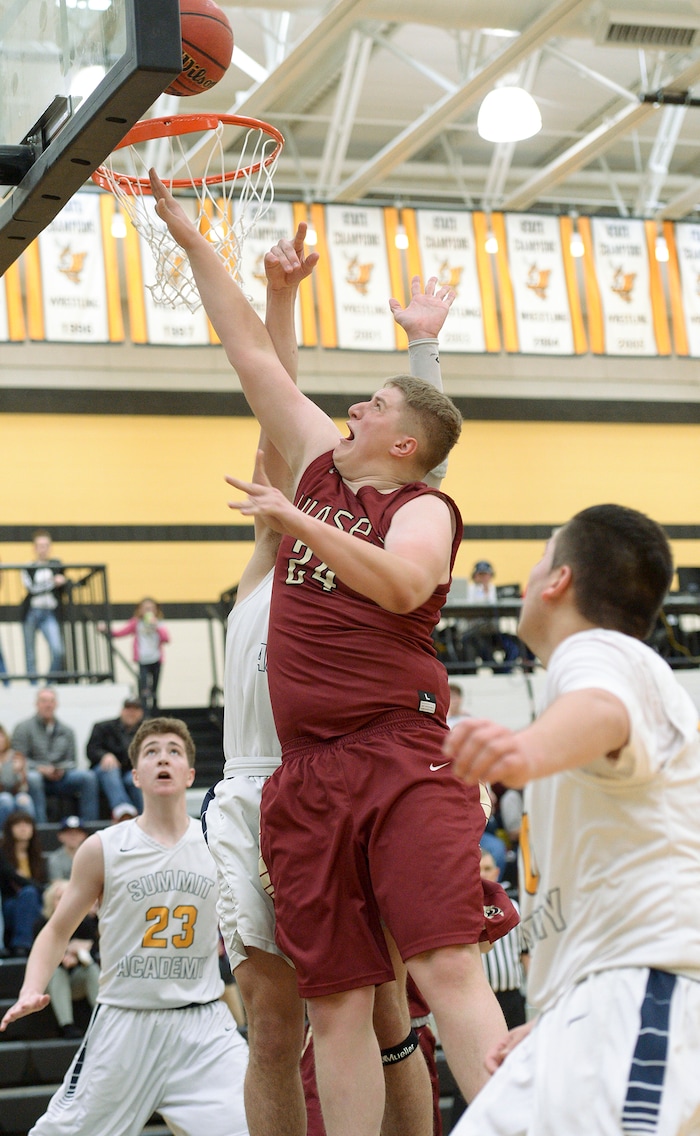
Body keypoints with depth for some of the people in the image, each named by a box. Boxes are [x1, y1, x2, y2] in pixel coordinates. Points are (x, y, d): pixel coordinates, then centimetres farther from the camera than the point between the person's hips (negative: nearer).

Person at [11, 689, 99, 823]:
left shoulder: (66, 731, 19)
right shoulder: (23, 728, 7)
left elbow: (71, 761, 16)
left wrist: (62, 769, -8)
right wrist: (41, 768, -18)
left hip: (60, 777, 3)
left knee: (88, 776, -23)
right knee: (32, 778, -39)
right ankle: (40, 826, -43)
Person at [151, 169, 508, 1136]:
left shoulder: (423, 508, 2)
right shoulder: (322, 466, 18)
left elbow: (404, 584, -20)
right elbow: (254, 353, 22)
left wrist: (298, 523, -24)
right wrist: (189, 237, 25)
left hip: (401, 756, -5)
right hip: (308, 771, 6)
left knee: (448, 970, -15)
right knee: (337, 1002, 2)